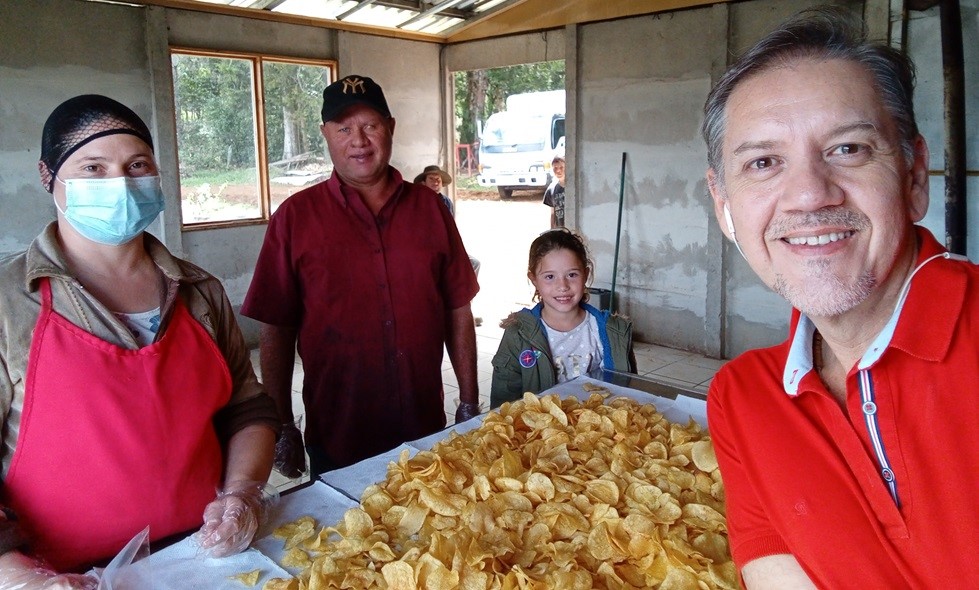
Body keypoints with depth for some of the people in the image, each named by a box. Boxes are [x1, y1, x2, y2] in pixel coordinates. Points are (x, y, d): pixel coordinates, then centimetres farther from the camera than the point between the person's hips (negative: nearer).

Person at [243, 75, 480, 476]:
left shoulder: (429, 207, 2)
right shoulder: (296, 217, -4)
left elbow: (458, 311, 4)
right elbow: (276, 330, -3)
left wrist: (469, 403, 4)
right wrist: (281, 427, -3)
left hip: (427, 429, 2)